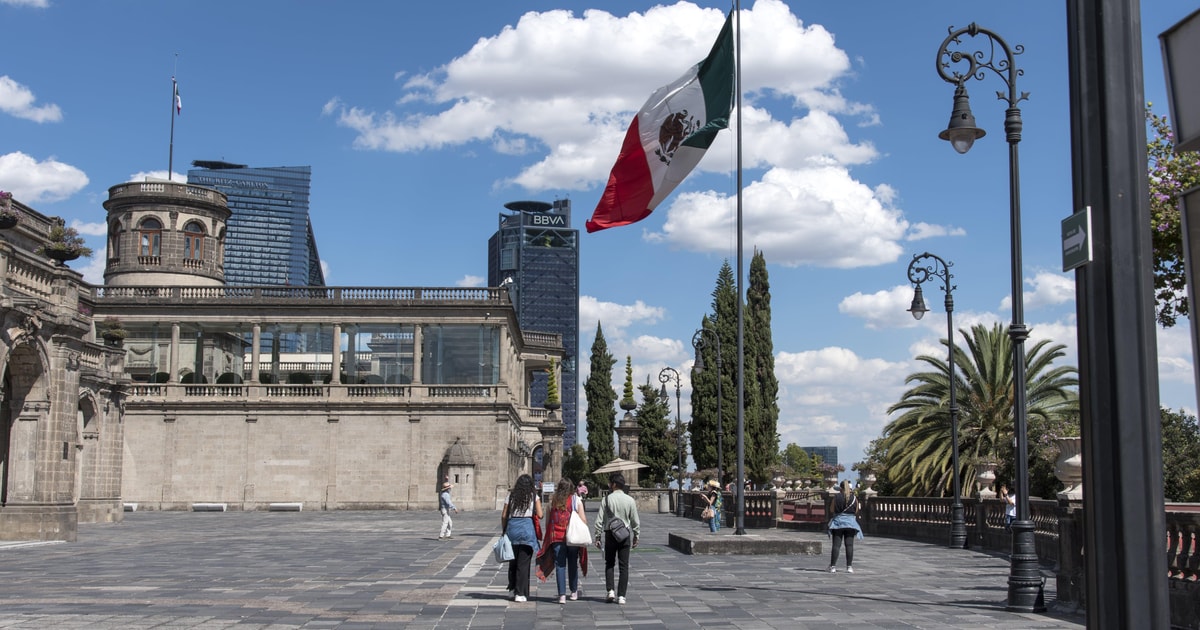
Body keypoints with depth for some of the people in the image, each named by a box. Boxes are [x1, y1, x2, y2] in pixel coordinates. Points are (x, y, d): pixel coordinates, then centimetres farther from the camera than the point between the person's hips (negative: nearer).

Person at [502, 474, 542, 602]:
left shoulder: (511, 496, 9)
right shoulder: (534, 497, 3)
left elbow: (504, 516, 5)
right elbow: (540, 515, -4)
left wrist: (504, 530, 13)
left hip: (512, 527, 2)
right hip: (527, 528, -2)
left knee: (513, 561, 15)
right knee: (523, 563, 0)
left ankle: (514, 590, 22)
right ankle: (520, 593, -1)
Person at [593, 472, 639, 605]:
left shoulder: (606, 499, -7)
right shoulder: (630, 500, -3)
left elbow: (600, 520, -6)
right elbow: (635, 521, 2)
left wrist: (597, 537, 2)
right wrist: (636, 537, 13)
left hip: (610, 534, -1)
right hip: (625, 535, 1)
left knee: (609, 564, 14)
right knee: (624, 566, 5)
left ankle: (610, 591, 1)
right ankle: (621, 596, 2)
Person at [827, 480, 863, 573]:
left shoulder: (836, 497, -6)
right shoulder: (854, 498, 0)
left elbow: (831, 510, -3)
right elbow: (856, 511, 4)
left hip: (838, 521, -1)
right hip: (850, 522, 1)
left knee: (836, 545, -1)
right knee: (849, 545, 3)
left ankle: (833, 566, -5)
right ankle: (849, 566, 0)